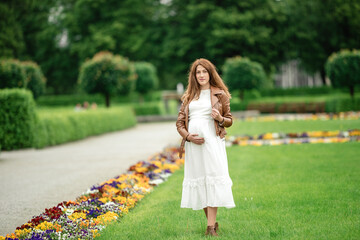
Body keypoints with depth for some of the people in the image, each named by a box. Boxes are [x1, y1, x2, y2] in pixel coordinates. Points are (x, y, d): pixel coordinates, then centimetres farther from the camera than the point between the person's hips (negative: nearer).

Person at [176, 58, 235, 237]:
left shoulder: (220, 94, 9)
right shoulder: (189, 96, 16)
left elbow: (229, 120, 13)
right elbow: (180, 122, 14)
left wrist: (220, 118, -10)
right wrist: (188, 136, -4)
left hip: (212, 141, -3)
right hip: (193, 143, 3)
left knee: (212, 179, -12)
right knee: (198, 180, 3)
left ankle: (211, 227, -13)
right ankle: (212, 222, 15)